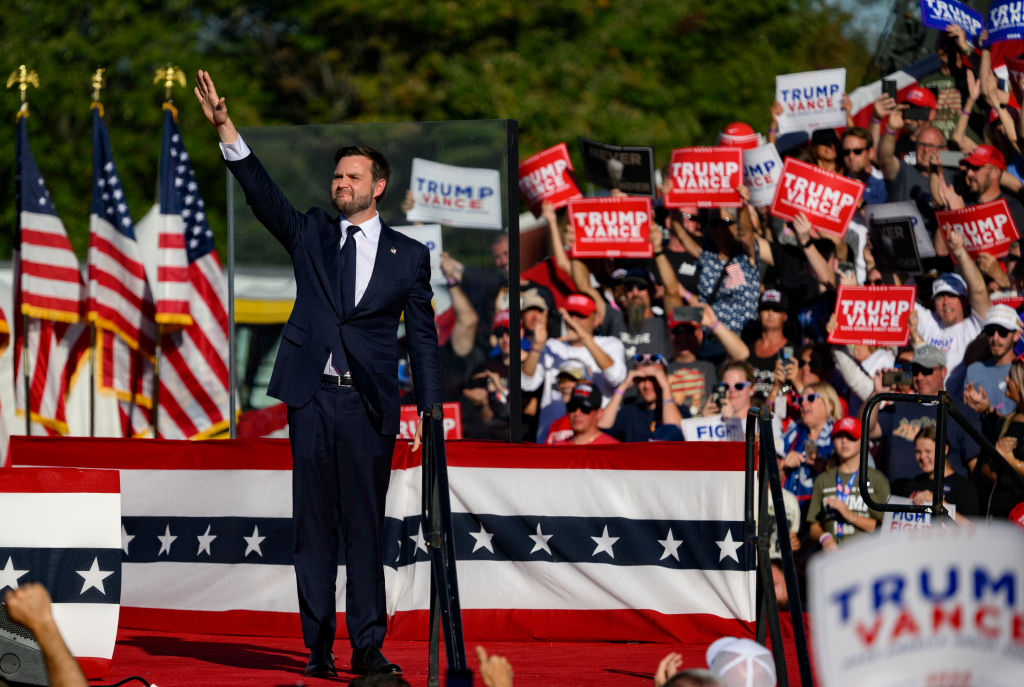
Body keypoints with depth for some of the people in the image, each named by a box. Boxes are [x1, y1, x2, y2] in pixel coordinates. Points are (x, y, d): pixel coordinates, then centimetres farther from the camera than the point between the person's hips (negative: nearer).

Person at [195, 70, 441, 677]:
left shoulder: (409, 255, 8)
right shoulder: (311, 235, 13)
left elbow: (424, 337, 8)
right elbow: (263, 193, 0)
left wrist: (429, 410, 0)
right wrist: (226, 128, -13)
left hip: (369, 405, -2)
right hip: (313, 398, 2)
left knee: (366, 528, -2)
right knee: (314, 525, 2)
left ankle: (367, 647, 0)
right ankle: (318, 648, 4)